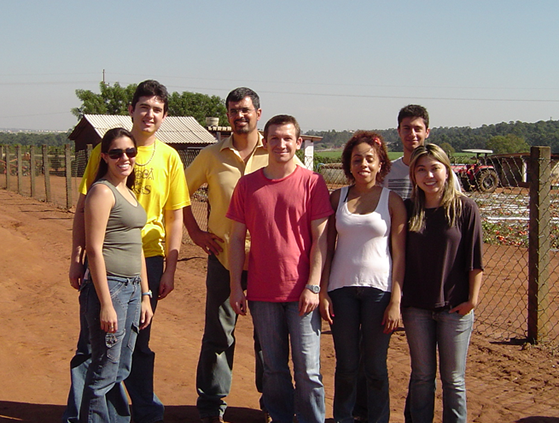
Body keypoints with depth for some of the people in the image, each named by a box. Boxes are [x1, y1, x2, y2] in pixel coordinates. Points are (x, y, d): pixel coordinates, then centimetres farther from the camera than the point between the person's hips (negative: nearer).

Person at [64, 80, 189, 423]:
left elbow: (175, 218, 4)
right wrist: (77, 259, 0)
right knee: (91, 343, 4)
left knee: (138, 343, 12)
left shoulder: (169, 158, 3)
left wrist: (170, 269, 0)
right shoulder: (106, 149, 1)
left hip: (147, 260, 1)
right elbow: (83, 208, 4)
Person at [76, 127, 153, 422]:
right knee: (104, 374, -2)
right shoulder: (102, 191, -10)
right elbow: (94, 250, -16)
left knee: (120, 371, 15)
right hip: (108, 287, -9)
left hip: (131, 288, 9)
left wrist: (145, 296, 18)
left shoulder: (129, 193, 16)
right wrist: (106, 304, -19)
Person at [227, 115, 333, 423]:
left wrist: (313, 286, -9)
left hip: (301, 292, -2)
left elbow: (320, 238, -3)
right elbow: (237, 238, 7)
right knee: (273, 369, 11)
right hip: (262, 293, 2)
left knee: (308, 371, 0)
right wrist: (236, 287, 2)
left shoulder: (312, 183, -2)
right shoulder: (247, 184, 5)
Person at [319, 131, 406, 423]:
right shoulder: (337, 198, 6)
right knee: (346, 365, 9)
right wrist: (323, 292, 0)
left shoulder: (392, 201, 0)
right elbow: (327, 248, 7)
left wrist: (395, 301, -7)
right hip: (342, 288, 2)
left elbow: (399, 254, -2)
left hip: (379, 289, -2)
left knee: (375, 367, 6)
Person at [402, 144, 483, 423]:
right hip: (416, 306, 2)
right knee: (422, 375, 12)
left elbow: (474, 259, -4)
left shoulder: (465, 208, -5)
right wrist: (397, 298, 5)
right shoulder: (407, 210, 2)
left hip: (454, 306, -2)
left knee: (453, 378, 8)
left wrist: (472, 298, -7)